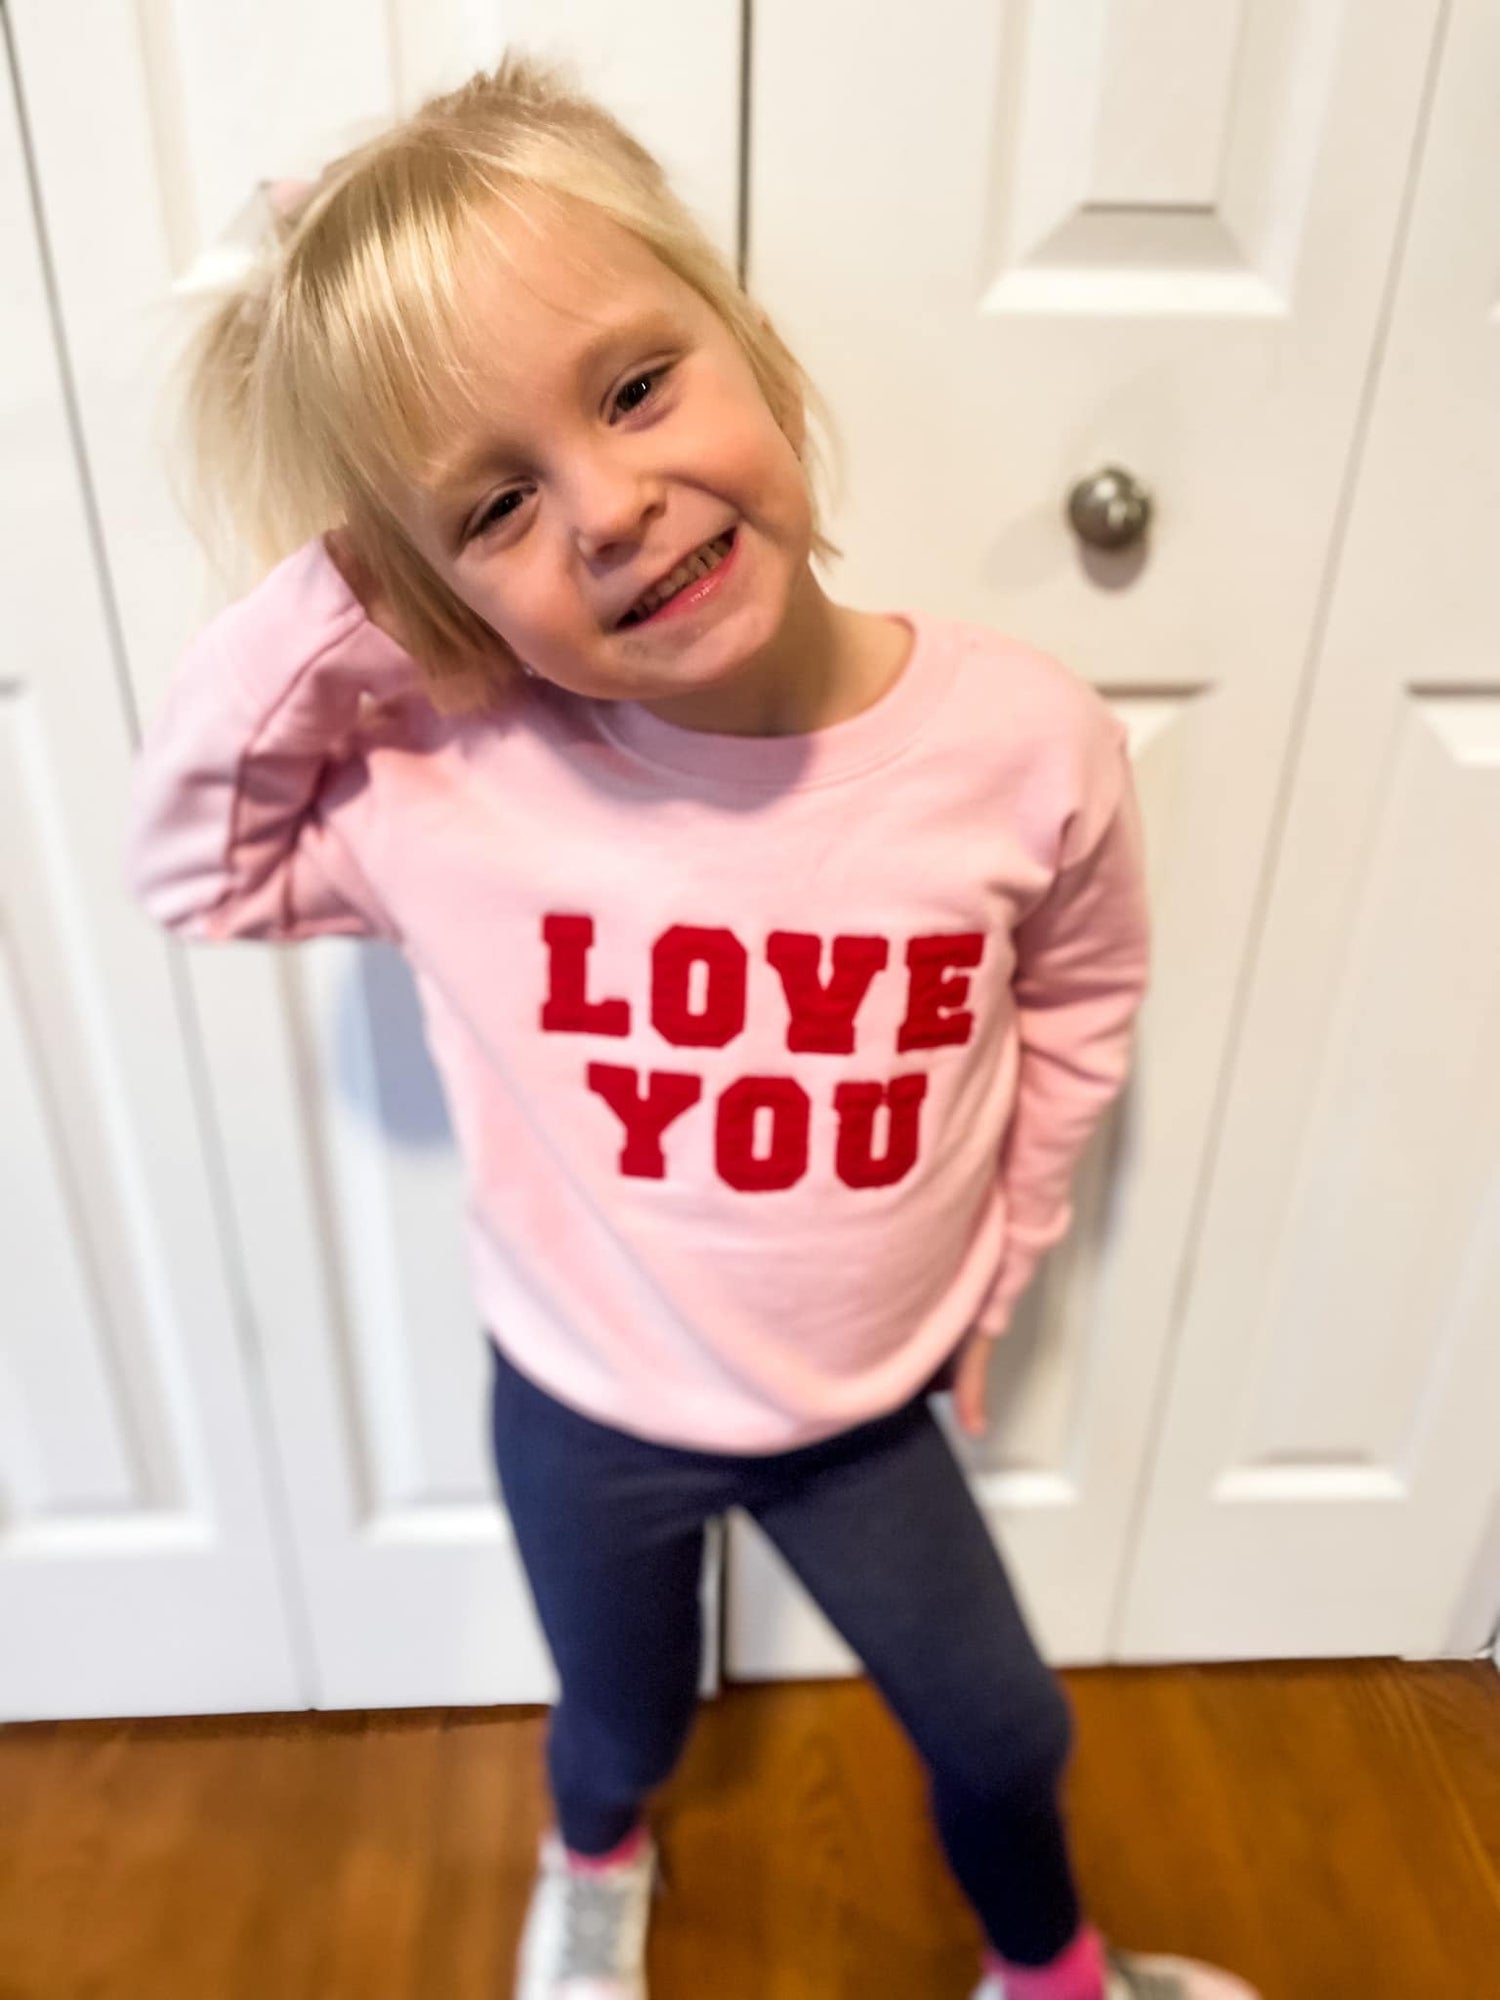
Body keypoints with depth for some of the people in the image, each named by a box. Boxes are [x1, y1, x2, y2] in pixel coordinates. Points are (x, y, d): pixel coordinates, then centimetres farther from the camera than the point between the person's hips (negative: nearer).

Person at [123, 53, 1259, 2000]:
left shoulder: (1028, 742, -23)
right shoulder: (441, 778, -25)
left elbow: (1081, 994, -4)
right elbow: (195, 864, -8)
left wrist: (995, 1254, 5)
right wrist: (324, 615, -25)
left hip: (868, 1402, 1)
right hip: (584, 1404, 0)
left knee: (1008, 1734, 23)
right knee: (620, 1738, 28)